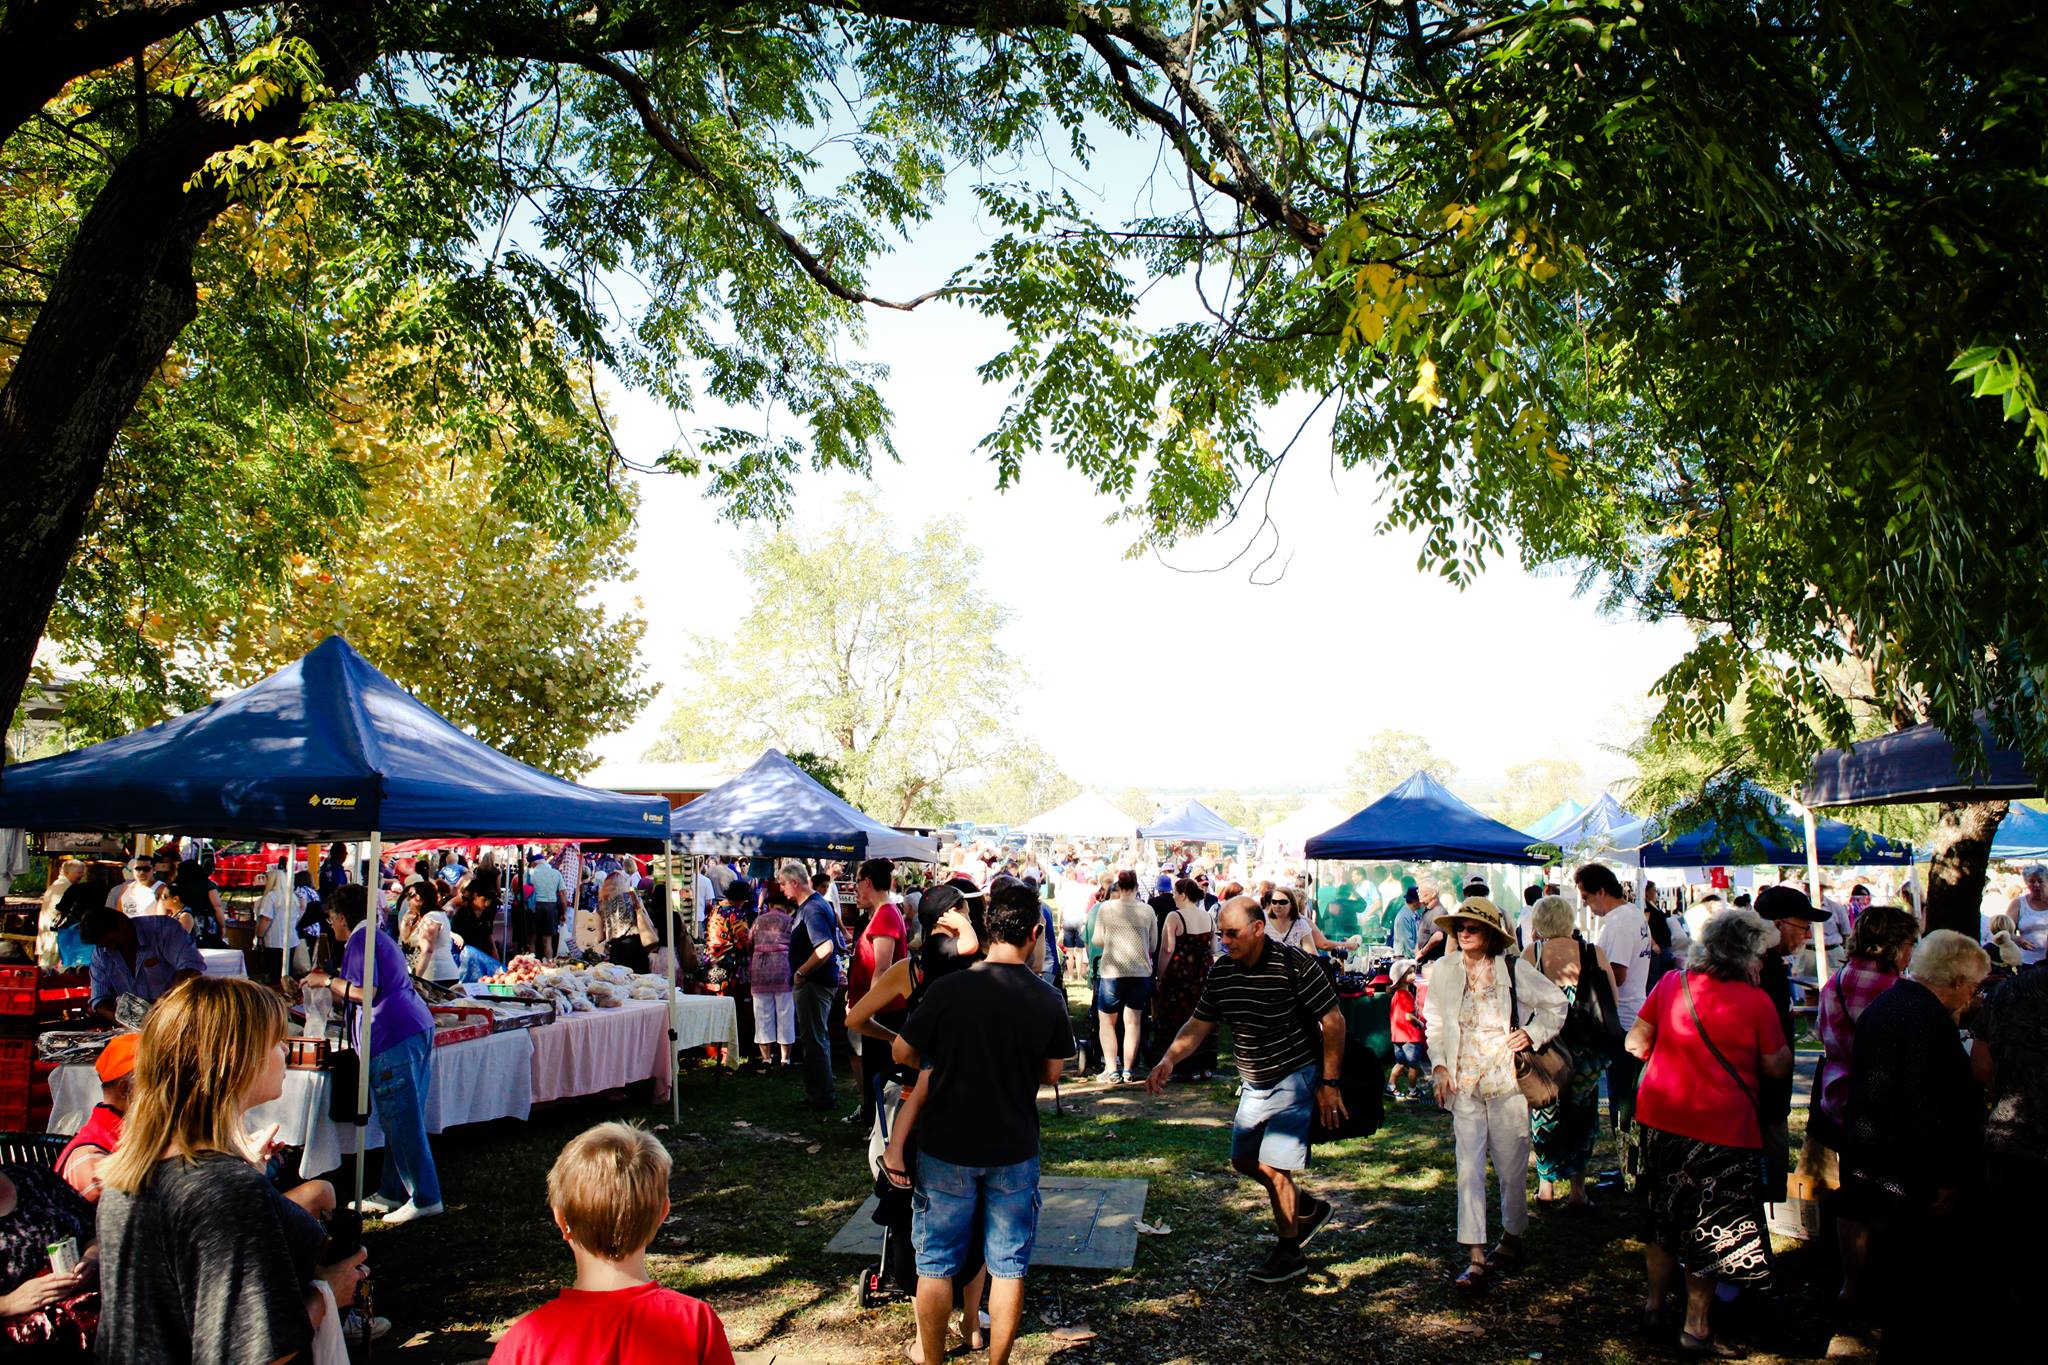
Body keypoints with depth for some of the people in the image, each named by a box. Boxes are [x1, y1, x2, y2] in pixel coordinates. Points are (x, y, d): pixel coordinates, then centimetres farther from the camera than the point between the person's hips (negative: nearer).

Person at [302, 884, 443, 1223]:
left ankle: (425, 1198, -4)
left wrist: (328, 981, 0)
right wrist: (328, 985, 41)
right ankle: (393, 1192, 24)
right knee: (401, 1119, 15)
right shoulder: (381, 938, 27)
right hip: (418, 1028, 10)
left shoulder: (360, 940, -4)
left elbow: (367, 992, -14)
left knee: (402, 1122, -7)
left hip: (393, 1037, -10)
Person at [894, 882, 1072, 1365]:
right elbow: (1052, 1073, 3)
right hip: (1014, 1150, 1)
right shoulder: (1049, 1001, -11)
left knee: (936, 1265, 14)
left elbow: (903, 1054, -4)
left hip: (947, 1148, -1)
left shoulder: (947, 990, -16)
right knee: (1008, 1267, 15)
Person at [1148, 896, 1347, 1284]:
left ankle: (1289, 1253, 12)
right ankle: (1308, 1210, 36)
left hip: (1293, 1078, -7)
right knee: (1244, 1161, 13)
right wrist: (1169, 1059, -14)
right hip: (1253, 1083, 7)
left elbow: (1333, 1022, -15)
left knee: (1272, 1166, -9)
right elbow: (1199, 1024, 3)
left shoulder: (1294, 965, -21)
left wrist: (1329, 1083, -14)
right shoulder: (1221, 972, -3)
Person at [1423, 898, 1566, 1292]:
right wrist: (1439, 1066, 0)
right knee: (1468, 1168, -4)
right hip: (1464, 1084, 1)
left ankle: (1512, 1240, 32)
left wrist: (1531, 1034, -5)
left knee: (1511, 1167, 9)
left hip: (1508, 1081, -1)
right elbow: (1434, 1022, 11)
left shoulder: (1514, 970, -4)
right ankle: (1475, 1258, -1)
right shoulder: (1444, 970, 1)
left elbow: (1556, 1003, 9)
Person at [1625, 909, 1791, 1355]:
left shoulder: (1672, 983, -1)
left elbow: (1635, 1042, 5)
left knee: (1664, 1215, 19)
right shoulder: (1755, 1001, -11)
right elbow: (1778, 1066, -2)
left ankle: (1655, 1304, 30)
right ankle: (1695, 1326, 15)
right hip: (1721, 1127, -4)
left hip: (1660, 1117, 4)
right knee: (1710, 1226, 9)